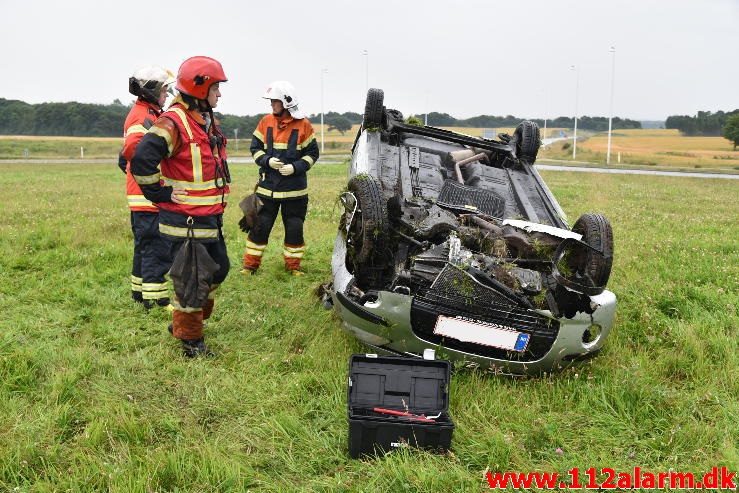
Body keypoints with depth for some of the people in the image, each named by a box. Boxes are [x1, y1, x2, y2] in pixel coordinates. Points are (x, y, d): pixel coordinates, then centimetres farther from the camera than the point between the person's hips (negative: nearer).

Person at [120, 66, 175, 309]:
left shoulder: (146, 113, 17)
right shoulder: (145, 117, -17)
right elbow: (132, 149, -33)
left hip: (143, 196, 11)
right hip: (149, 195, -11)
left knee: (145, 243, 19)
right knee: (156, 246, -7)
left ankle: (140, 290, 30)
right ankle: (156, 298, -2)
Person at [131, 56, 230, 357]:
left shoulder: (207, 122, 13)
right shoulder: (173, 123, -18)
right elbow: (142, 160, -29)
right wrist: (161, 194, -19)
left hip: (210, 219, 10)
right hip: (185, 222, -10)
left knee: (218, 269, 19)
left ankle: (182, 321, 35)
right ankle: (190, 339, 16)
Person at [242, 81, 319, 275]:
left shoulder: (303, 125, -4)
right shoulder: (266, 122, 3)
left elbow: (312, 153, 1)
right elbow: (255, 148, 8)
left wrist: (295, 167, -14)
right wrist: (267, 160, -12)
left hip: (294, 188, -1)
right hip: (267, 186, 1)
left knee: (294, 228, 6)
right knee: (260, 226, 3)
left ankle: (293, 265, 22)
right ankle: (250, 264, 15)